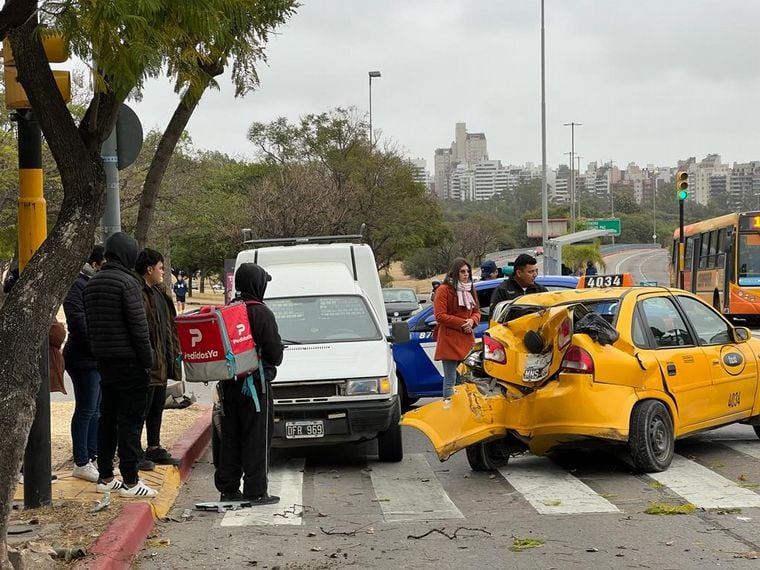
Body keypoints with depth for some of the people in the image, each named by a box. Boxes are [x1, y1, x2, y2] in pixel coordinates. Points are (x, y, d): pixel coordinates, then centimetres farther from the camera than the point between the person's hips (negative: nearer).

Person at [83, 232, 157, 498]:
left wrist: (97, 354, 19)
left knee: (107, 417, 13)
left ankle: (105, 477, 18)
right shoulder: (127, 282, -14)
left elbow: (89, 324, 16)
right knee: (130, 419, -4)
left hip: (103, 360, 8)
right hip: (128, 361, -8)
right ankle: (130, 481, -4)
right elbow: (139, 326, -16)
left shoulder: (92, 283, 11)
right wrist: (148, 361, -11)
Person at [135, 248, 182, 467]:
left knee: (157, 407, 16)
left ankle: (154, 448, 26)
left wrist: (172, 354, 18)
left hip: (162, 361, 10)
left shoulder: (158, 292, 17)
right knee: (141, 408, -3)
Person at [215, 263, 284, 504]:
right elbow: (274, 350, -12)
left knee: (230, 437, 13)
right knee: (257, 439, -1)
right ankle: (256, 491, -1)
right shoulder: (261, 313, -13)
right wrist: (272, 363, 8)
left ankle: (228, 488, 16)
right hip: (255, 383, -6)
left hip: (229, 383, 6)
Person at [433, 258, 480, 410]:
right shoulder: (444, 290, -6)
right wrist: (462, 323, -15)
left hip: (467, 340, 7)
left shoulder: (469, 290, 17)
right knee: (450, 380, -6)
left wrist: (472, 321, -4)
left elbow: (476, 311, 20)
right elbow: (440, 316, -11)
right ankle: (448, 406, -4)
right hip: (450, 341, -7)